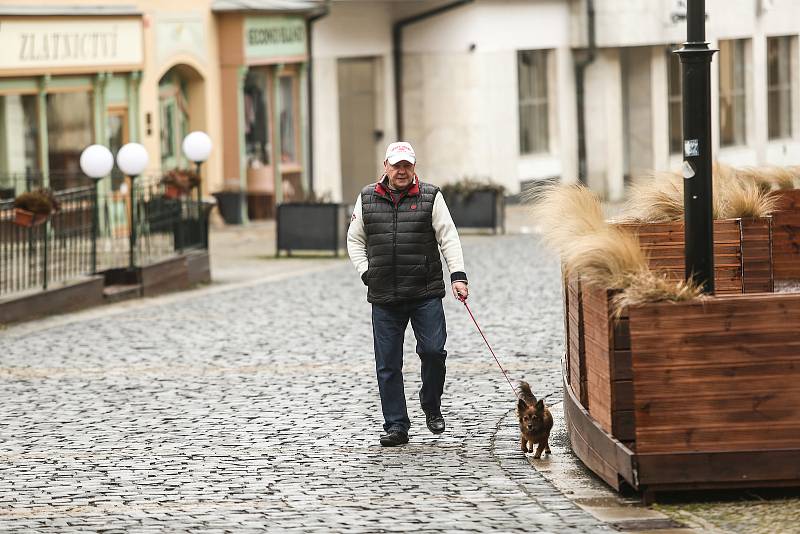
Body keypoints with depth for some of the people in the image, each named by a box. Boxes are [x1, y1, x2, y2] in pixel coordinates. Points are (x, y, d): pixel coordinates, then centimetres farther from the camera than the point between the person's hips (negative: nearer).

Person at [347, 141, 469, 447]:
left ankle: (431, 406, 18)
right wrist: (365, 272, 4)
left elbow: (448, 238, -1)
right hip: (384, 297, 2)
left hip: (426, 295, -2)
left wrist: (457, 275, -11)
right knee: (387, 364, 2)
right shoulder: (367, 199, 9)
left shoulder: (430, 197, 4)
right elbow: (354, 240, 17)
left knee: (433, 351, -9)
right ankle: (396, 426, 9)